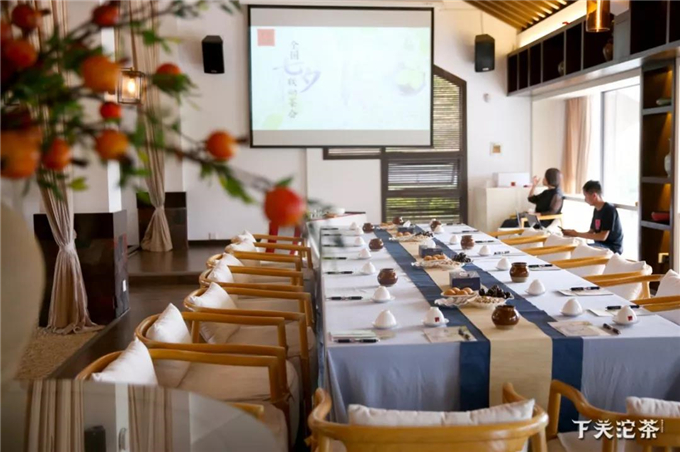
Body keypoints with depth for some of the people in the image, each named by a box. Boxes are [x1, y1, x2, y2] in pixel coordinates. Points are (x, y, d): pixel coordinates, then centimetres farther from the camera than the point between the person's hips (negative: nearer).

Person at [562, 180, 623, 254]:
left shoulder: (609, 210, -17)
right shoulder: (596, 210, 9)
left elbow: (603, 236, -22)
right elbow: (591, 232, 11)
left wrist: (577, 234, -20)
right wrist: (573, 233, -6)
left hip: (612, 248, -8)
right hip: (600, 245, 8)